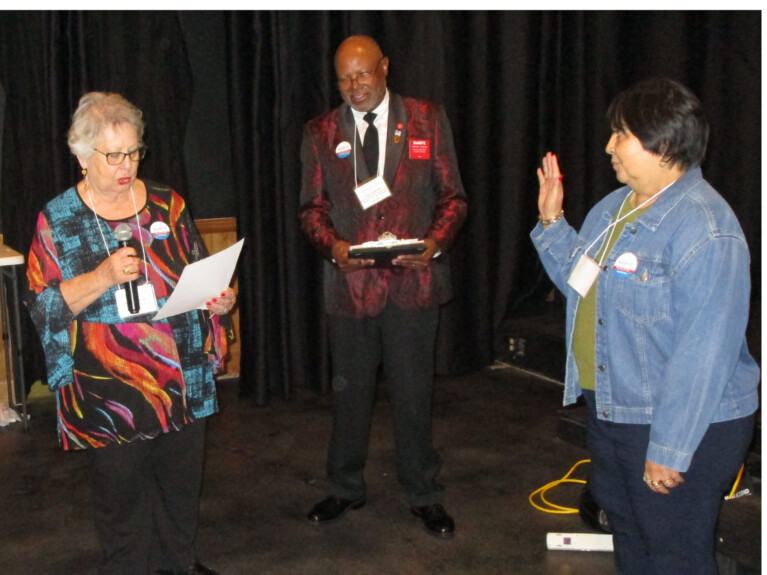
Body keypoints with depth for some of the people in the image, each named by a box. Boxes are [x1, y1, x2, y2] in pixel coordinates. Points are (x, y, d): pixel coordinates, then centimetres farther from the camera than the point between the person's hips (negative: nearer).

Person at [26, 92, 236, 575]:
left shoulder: (167, 204, 5)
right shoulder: (57, 220, -3)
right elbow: (43, 305, -8)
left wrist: (219, 299, -9)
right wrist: (104, 276, -22)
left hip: (184, 381, 3)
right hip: (110, 390, -3)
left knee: (182, 481, 16)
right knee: (121, 491, 9)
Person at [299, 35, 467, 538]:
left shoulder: (428, 120, 3)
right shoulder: (321, 133, 7)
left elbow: (452, 196, 3)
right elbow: (313, 207, 7)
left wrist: (435, 241, -15)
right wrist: (333, 245, -13)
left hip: (414, 281, -1)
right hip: (350, 282, 2)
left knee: (414, 392, 8)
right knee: (350, 392, 13)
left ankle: (424, 494, 27)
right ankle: (347, 488, 33)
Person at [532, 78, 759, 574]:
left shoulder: (704, 230, -25)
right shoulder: (615, 207, 5)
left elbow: (703, 352, -26)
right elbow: (582, 282, 18)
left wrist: (670, 449, -23)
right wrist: (551, 222, 5)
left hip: (683, 422, -9)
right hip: (610, 407, 9)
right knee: (627, 532, 25)